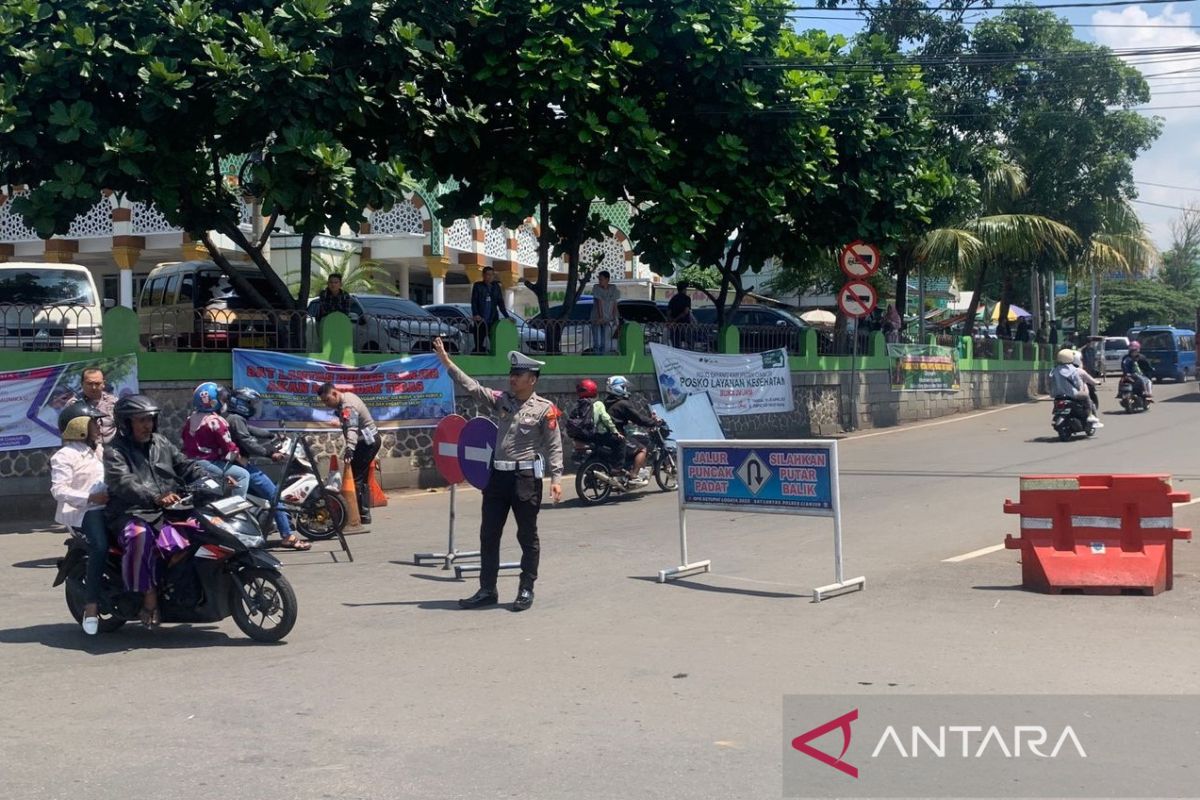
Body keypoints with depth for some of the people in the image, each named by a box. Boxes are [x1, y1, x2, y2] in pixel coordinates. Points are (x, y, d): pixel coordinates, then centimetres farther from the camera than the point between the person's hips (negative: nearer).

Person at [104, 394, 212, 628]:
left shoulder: (161, 443, 18)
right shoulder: (114, 452, -3)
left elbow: (186, 466, 15)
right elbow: (124, 484, -19)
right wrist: (157, 499, -36)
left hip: (167, 511, 6)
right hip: (132, 515, -6)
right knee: (142, 537, -37)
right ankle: (150, 599, -31)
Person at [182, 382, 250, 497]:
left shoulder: (190, 419, 7)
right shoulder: (216, 421, -18)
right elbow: (228, 446, -14)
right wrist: (239, 457, 4)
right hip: (207, 464, -9)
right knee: (243, 475, -7)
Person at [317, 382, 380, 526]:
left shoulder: (347, 406, -25)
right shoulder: (347, 396, 6)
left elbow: (352, 428, -41)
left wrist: (349, 448, -54)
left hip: (367, 442, -11)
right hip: (369, 440, 11)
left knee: (356, 478, -14)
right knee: (362, 479, 14)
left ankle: (361, 515, -16)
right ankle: (364, 514, 18)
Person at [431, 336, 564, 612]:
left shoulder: (544, 408, -6)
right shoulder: (502, 400, 9)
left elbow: (554, 446, -6)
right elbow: (471, 386, 7)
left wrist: (556, 478, -14)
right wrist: (447, 362, 2)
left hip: (526, 478, -6)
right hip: (498, 476, 6)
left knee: (528, 537, 4)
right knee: (488, 535, 9)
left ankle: (526, 590, 15)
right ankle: (487, 590, 19)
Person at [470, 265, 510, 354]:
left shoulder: (496, 286, 13)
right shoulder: (478, 285, 4)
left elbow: (500, 303, 13)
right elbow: (474, 301, -3)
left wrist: (507, 316, 5)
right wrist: (475, 314, -17)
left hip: (493, 320, 3)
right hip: (480, 320, -3)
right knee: (479, 344, -2)